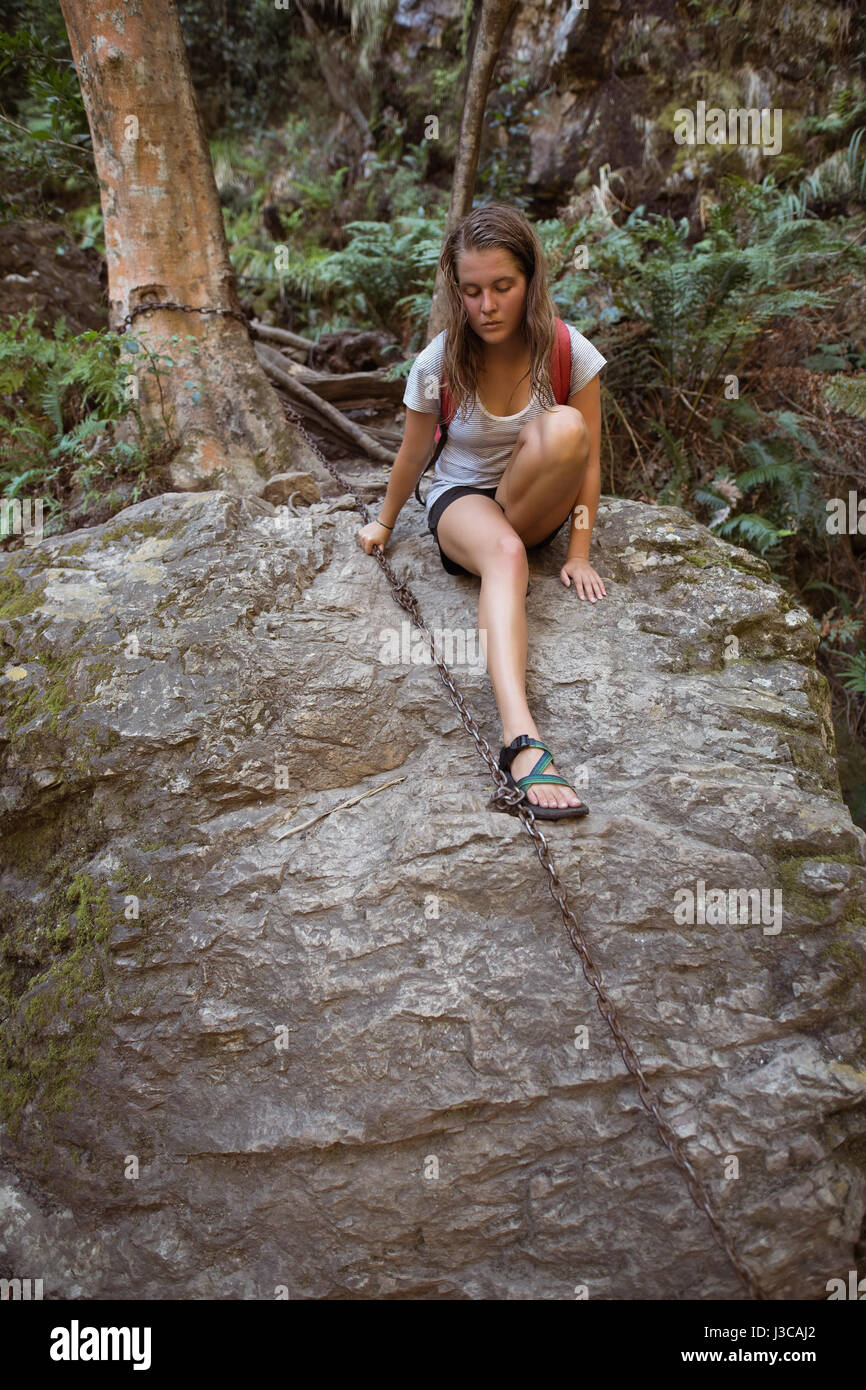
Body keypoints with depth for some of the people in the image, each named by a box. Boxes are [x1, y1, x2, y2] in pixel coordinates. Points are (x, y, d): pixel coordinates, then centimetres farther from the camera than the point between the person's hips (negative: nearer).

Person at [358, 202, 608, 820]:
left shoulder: (567, 351, -14)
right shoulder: (440, 363, -14)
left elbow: (588, 460, -8)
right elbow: (414, 455, 2)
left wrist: (579, 554, -13)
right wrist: (385, 523, 14)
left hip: (535, 506, 2)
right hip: (461, 498, -2)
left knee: (565, 428, -33)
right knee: (505, 553, -41)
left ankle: (491, 547, -14)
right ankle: (521, 736, -60)